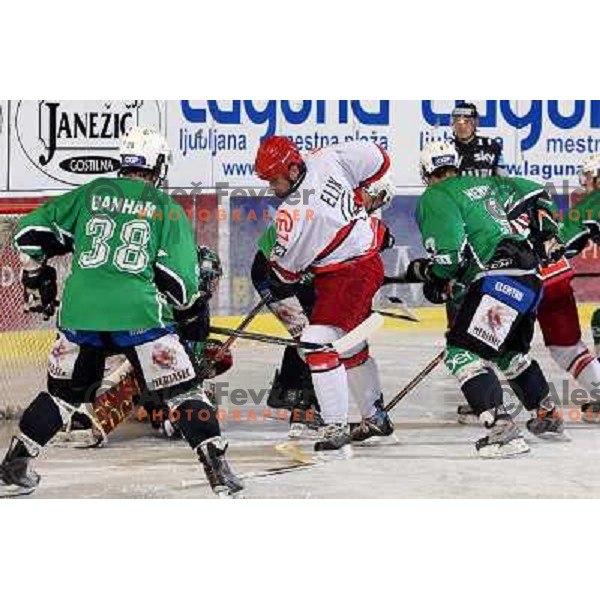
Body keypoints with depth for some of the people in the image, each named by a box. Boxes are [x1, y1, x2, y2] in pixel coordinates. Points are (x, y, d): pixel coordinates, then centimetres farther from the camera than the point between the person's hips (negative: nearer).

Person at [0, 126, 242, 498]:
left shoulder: (90, 194, 15)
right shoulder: (167, 208, 9)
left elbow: (31, 233, 13)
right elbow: (179, 275, 3)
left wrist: (37, 278, 27)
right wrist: (193, 313, 21)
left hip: (80, 312, 3)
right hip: (137, 313, -3)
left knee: (67, 390, 19)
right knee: (182, 388, 5)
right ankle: (217, 468, -4)